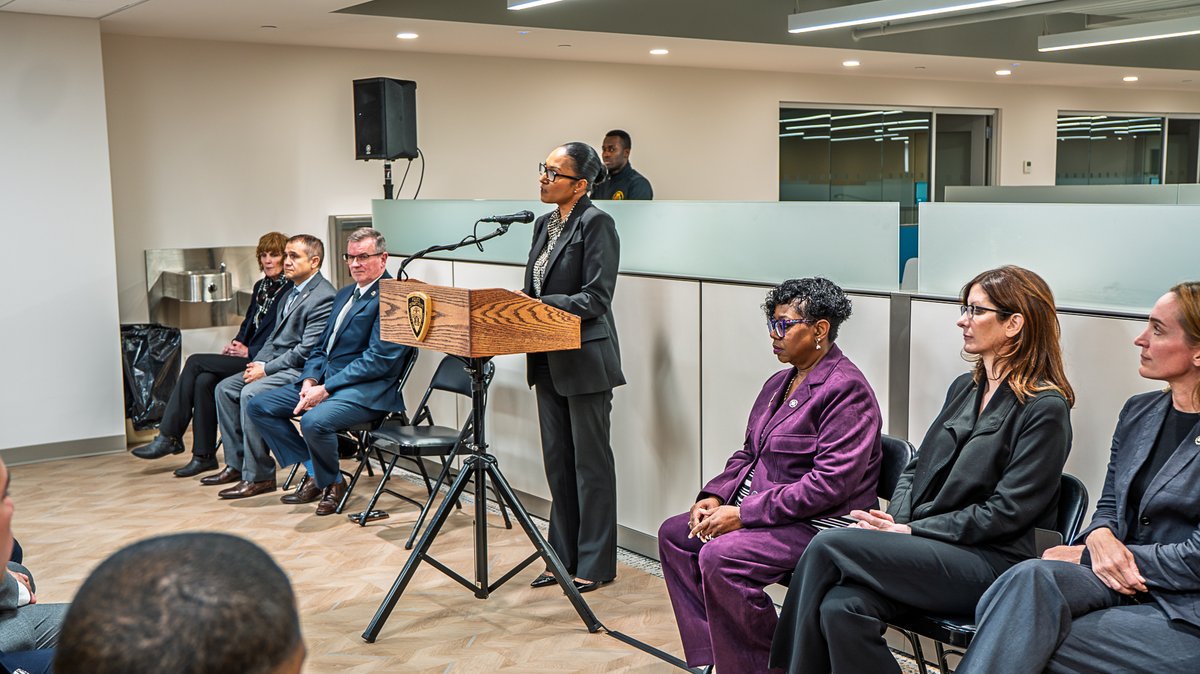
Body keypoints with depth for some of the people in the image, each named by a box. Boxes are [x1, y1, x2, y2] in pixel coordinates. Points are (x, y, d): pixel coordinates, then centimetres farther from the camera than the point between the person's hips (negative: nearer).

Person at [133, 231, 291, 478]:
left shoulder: (292, 291, -8)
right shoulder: (260, 287, 19)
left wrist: (249, 352, -14)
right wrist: (235, 344, 4)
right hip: (244, 356, 8)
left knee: (195, 362, -16)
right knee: (203, 381, -20)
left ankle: (169, 437, -8)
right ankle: (204, 456, -15)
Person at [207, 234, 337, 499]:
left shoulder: (323, 296, -15)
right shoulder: (291, 294, 17)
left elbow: (307, 350, -20)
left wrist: (266, 369, -16)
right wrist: (258, 363, 2)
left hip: (299, 370, -10)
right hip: (275, 364, 11)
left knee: (251, 393, -27)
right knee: (225, 388, 3)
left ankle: (258, 476, -19)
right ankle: (236, 464, 8)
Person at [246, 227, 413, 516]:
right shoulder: (345, 294, 20)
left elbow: (379, 359, -19)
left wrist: (325, 389, -19)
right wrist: (310, 380, -1)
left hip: (365, 391, -9)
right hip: (323, 382, 10)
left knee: (314, 420, -34)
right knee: (257, 406, 3)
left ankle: (332, 483, -4)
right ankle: (314, 472, 6)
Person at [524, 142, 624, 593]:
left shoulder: (596, 224, -13)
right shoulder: (545, 224, 13)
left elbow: (595, 298, -18)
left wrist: (539, 305, -23)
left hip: (585, 360, -9)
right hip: (550, 362, 9)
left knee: (590, 463, 1)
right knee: (557, 462, 14)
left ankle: (594, 564, 12)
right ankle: (564, 556, 25)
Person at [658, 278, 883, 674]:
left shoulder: (846, 390, -16)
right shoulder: (780, 383, 14)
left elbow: (831, 483, -24)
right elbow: (749, 454, 20)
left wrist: (745, 514, -23)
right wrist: (715, 496, 0)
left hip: (818, 524, -10)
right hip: (762, 511, 10)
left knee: (721, 558, -29)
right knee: (674, 534, 4)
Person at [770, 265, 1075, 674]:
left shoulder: (1045, 408, -7)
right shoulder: (964, 388, 17)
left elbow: (1006, 511, -13)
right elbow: (916, 469, 17)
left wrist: (911, 531, -14)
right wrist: (892, 521, -3)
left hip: (987, 562, -6)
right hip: (925, 548, 6)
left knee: (829, 546, -24)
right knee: (841, 607, -25)